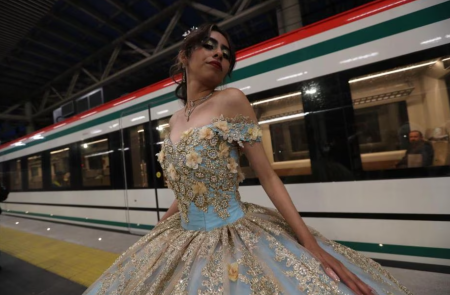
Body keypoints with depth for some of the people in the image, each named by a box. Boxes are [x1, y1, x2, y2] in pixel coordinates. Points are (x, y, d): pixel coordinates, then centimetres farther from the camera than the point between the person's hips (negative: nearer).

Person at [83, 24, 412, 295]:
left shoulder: (232, 100, -10)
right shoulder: (175, 120, 6)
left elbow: (268, 176, -11)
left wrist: (312, 245, -15)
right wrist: (154, 233, 19)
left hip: (237, 237, -5)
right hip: (185, 241, 6)